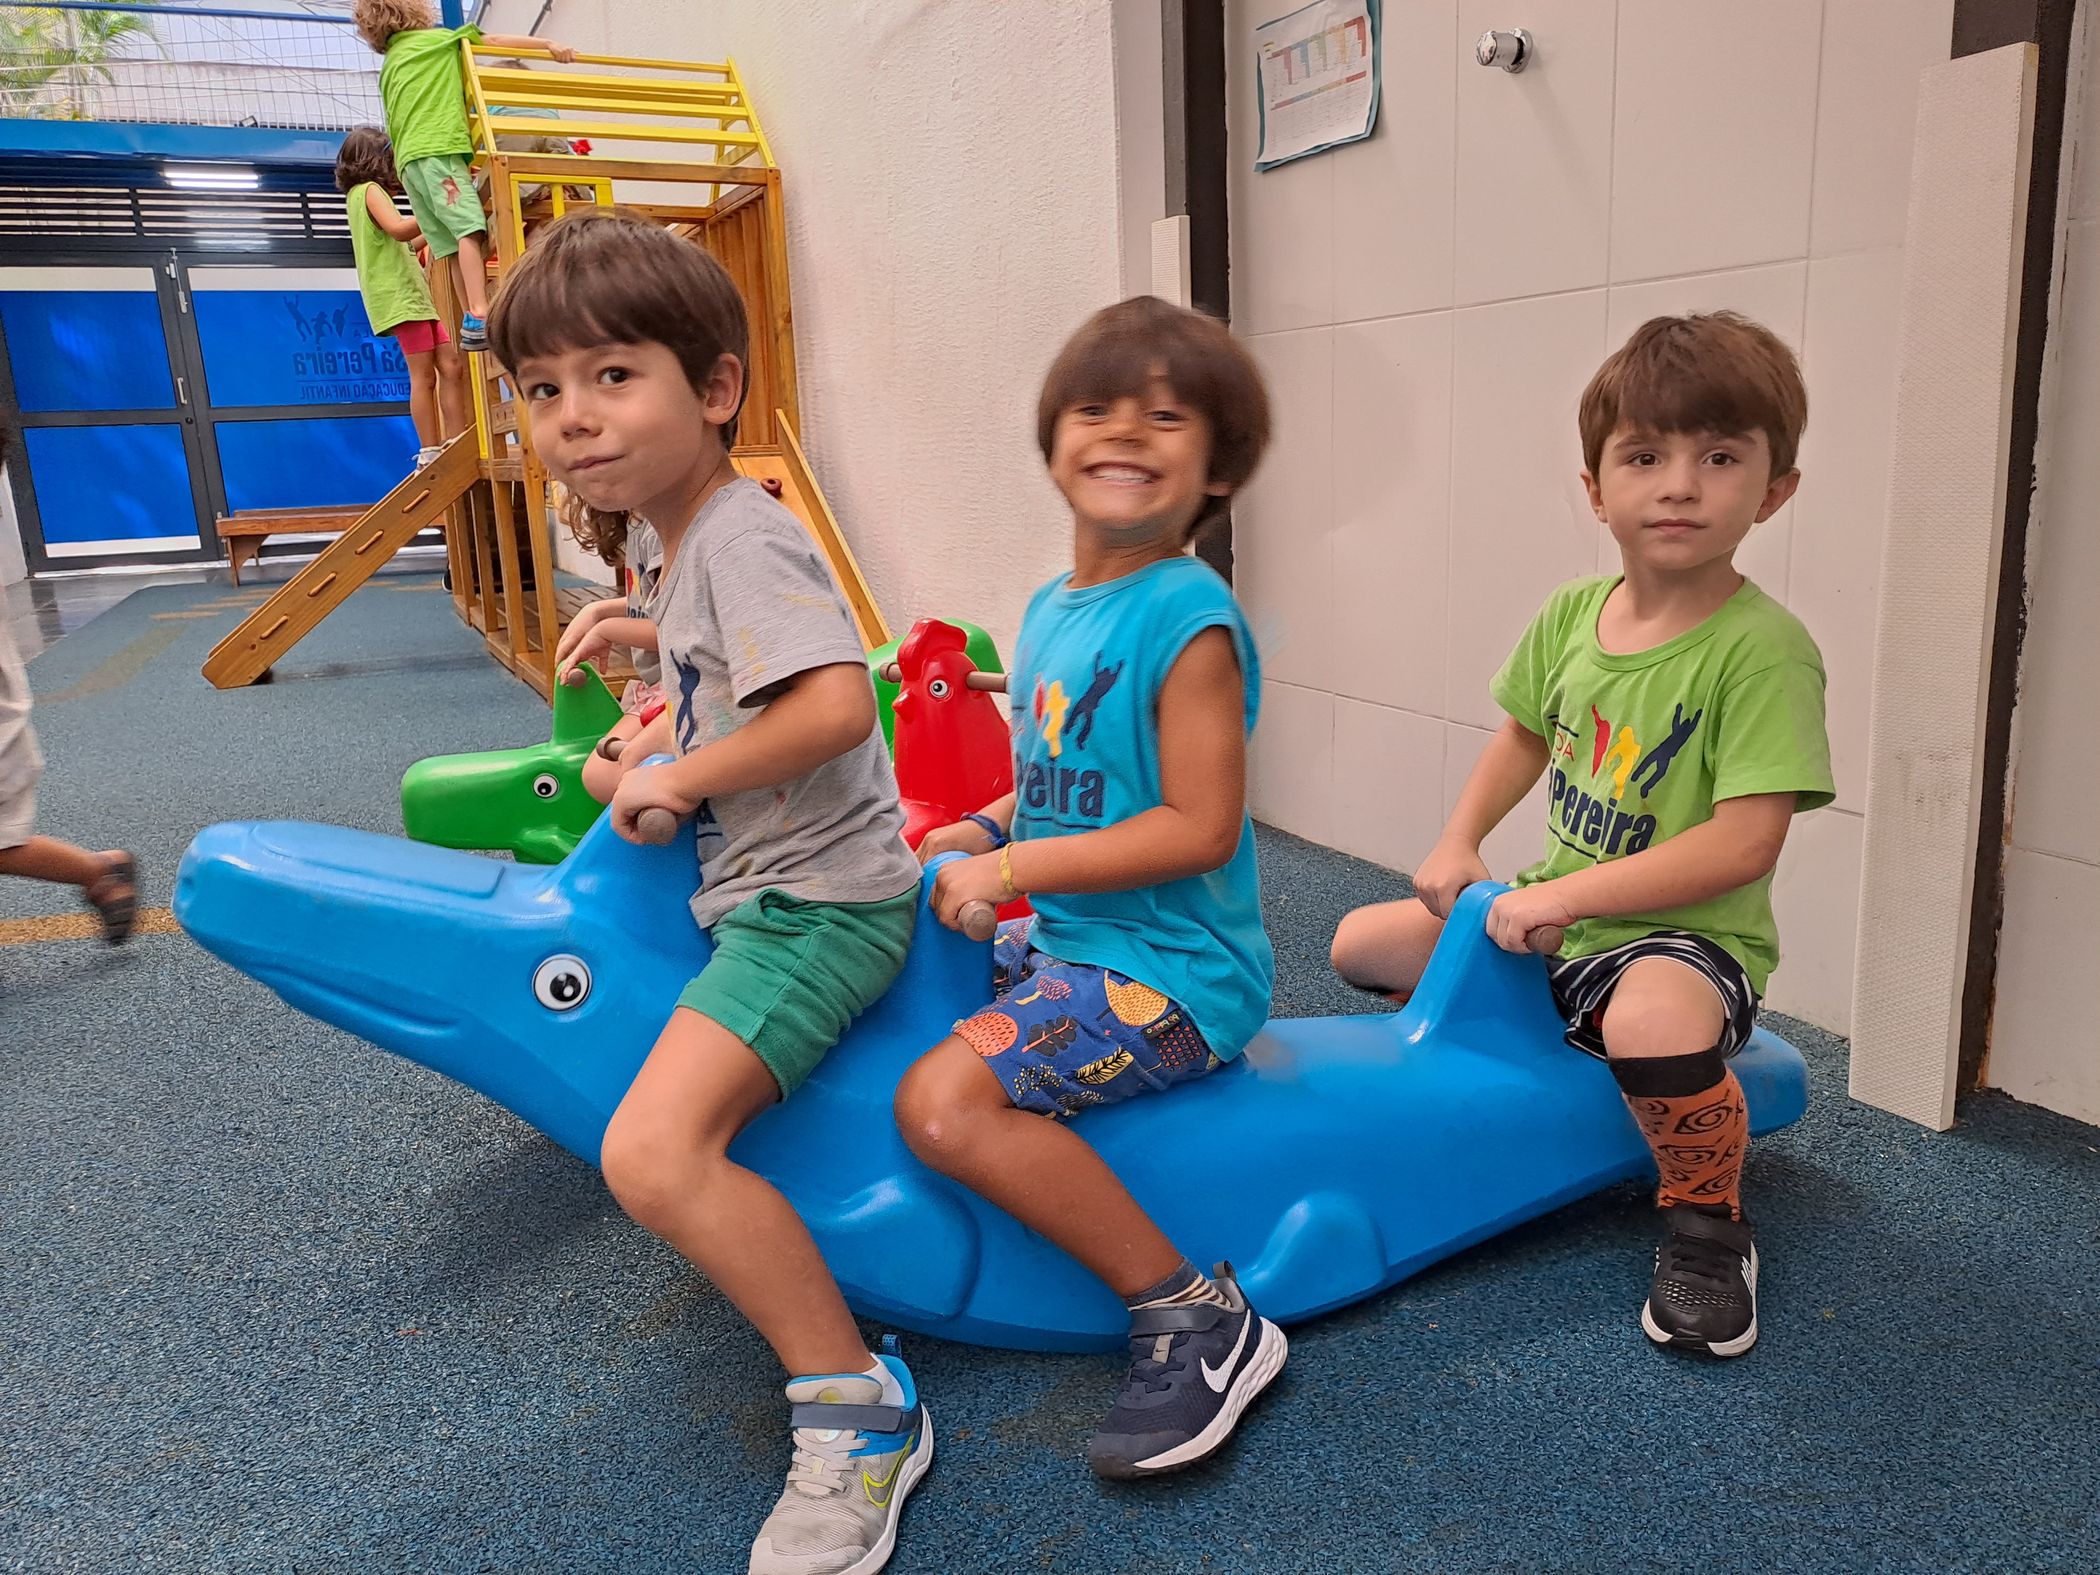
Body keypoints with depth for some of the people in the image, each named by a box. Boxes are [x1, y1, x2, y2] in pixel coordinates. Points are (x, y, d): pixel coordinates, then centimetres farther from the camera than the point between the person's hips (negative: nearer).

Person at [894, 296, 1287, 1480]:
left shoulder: (1187, 618, -18)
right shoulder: (1052, 608, 8)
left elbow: (1198, 827, -24)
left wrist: (1011, 867, -22)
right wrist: (982, 832, 2)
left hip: (1172, 970, -10)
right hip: (1067, 943, 10)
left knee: (945, 1097, -25)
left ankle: (1202, 1322, -11)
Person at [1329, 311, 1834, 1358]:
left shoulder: (1762, 650, -20)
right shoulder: (1570, 615, -1)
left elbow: (1745, 845, -25)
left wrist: (1564, 896, -26)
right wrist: (1459, 845, 5)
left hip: (1686, 934, -7)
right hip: (1551, 914, 7)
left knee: (1654, 1019, -40)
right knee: (1361, 944, 6)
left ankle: (1706, 1227, -8)